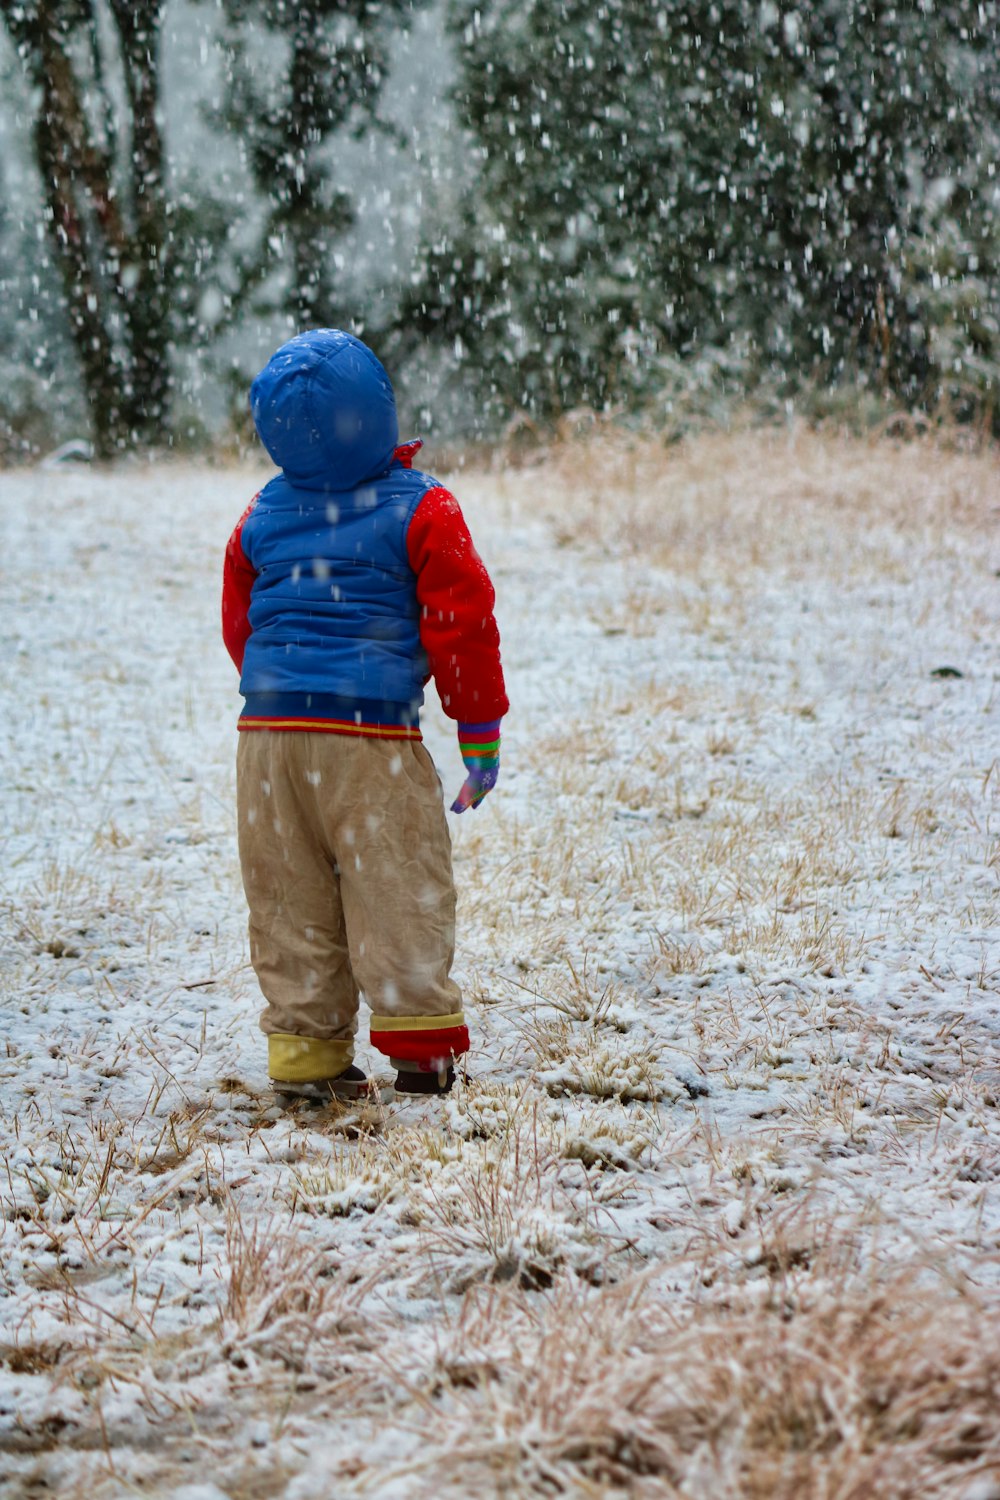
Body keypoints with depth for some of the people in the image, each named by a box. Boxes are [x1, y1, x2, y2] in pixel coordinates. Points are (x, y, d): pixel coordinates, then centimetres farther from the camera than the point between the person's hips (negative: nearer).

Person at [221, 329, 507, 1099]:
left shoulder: (261, 517, 10)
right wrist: (480, 731, 6)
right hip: (371, 728, -4)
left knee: (290, 895, 11)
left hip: (268, 725, 4)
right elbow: (460, 624, -4)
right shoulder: (420, 511, -5)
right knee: (398, 889, 3)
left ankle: (304, 1046, 12)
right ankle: (420, 1044, 5)